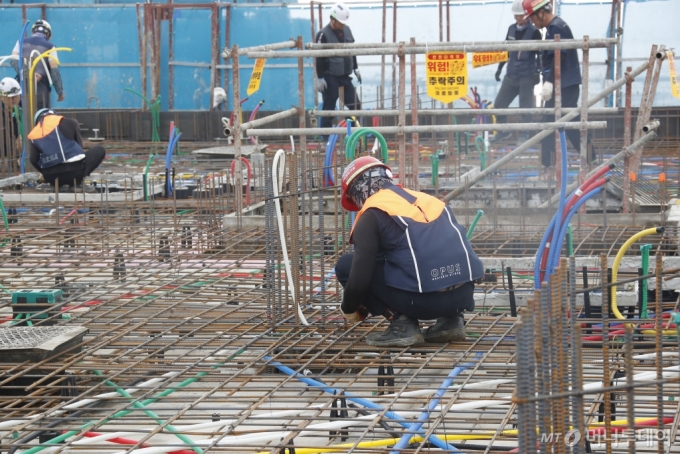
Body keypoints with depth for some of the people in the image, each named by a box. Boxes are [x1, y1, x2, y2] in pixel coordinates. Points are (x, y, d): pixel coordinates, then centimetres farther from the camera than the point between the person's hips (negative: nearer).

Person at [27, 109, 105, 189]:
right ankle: (76, 181, 7)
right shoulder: (69, 123, 2)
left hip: (51, 178, 5)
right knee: (99, 150, 19)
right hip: (73, 172, -5)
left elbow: (33, 160, 2)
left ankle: (57, 184, 14)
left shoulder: (34, 135, 8)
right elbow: (79, 145, 9)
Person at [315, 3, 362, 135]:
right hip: (330, 78, -6)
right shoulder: (323, 34, -13)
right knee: (329, 109, -1)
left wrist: (355, 68, 19)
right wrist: (320, 78, -16)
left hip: (345, 76, 6)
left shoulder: (346, 30, 7)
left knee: (356, 106, 4)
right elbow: (319, 58, -14)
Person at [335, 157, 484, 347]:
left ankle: (402, 324, 3)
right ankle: (450, 319, 17)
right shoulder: (426, 199, 23)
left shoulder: (371, 215, 3)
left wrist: (348, 309, 18)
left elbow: (359, 278, -3)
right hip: (463, 294, 6)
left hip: (423, 300, -6)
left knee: (346, 265, 10)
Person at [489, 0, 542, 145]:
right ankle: (503, 130, 24)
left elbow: (539, 54, -7)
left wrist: (538, 72, -14)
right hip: (511, 74, 6)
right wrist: (499, 68, 19)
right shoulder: (511, 29, 10)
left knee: (525, 106, -2)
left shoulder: (534, 32, -7)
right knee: (499, 104, 7)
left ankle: (524, 135, 9)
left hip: (527, 76, -6)